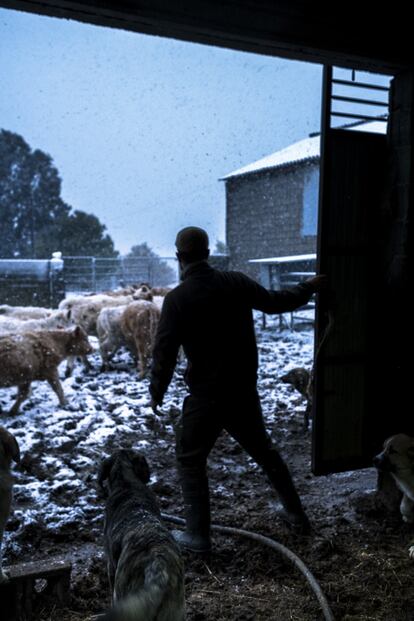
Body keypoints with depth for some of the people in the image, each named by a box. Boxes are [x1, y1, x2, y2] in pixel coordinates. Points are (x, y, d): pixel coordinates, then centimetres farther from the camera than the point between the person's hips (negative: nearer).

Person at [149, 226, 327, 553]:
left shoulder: (177, 298, -14)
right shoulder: (237, 282, -2)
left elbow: (164, 351, -14)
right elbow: (275, 302, 12)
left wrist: (157, 392, 1)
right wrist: (308, 288, 30)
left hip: (206, 396, -5)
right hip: (245, 391, 5)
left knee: (190, 459, 11)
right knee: (264, 450, 22)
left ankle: (198, 534, 10)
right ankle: (295, 512, 33)